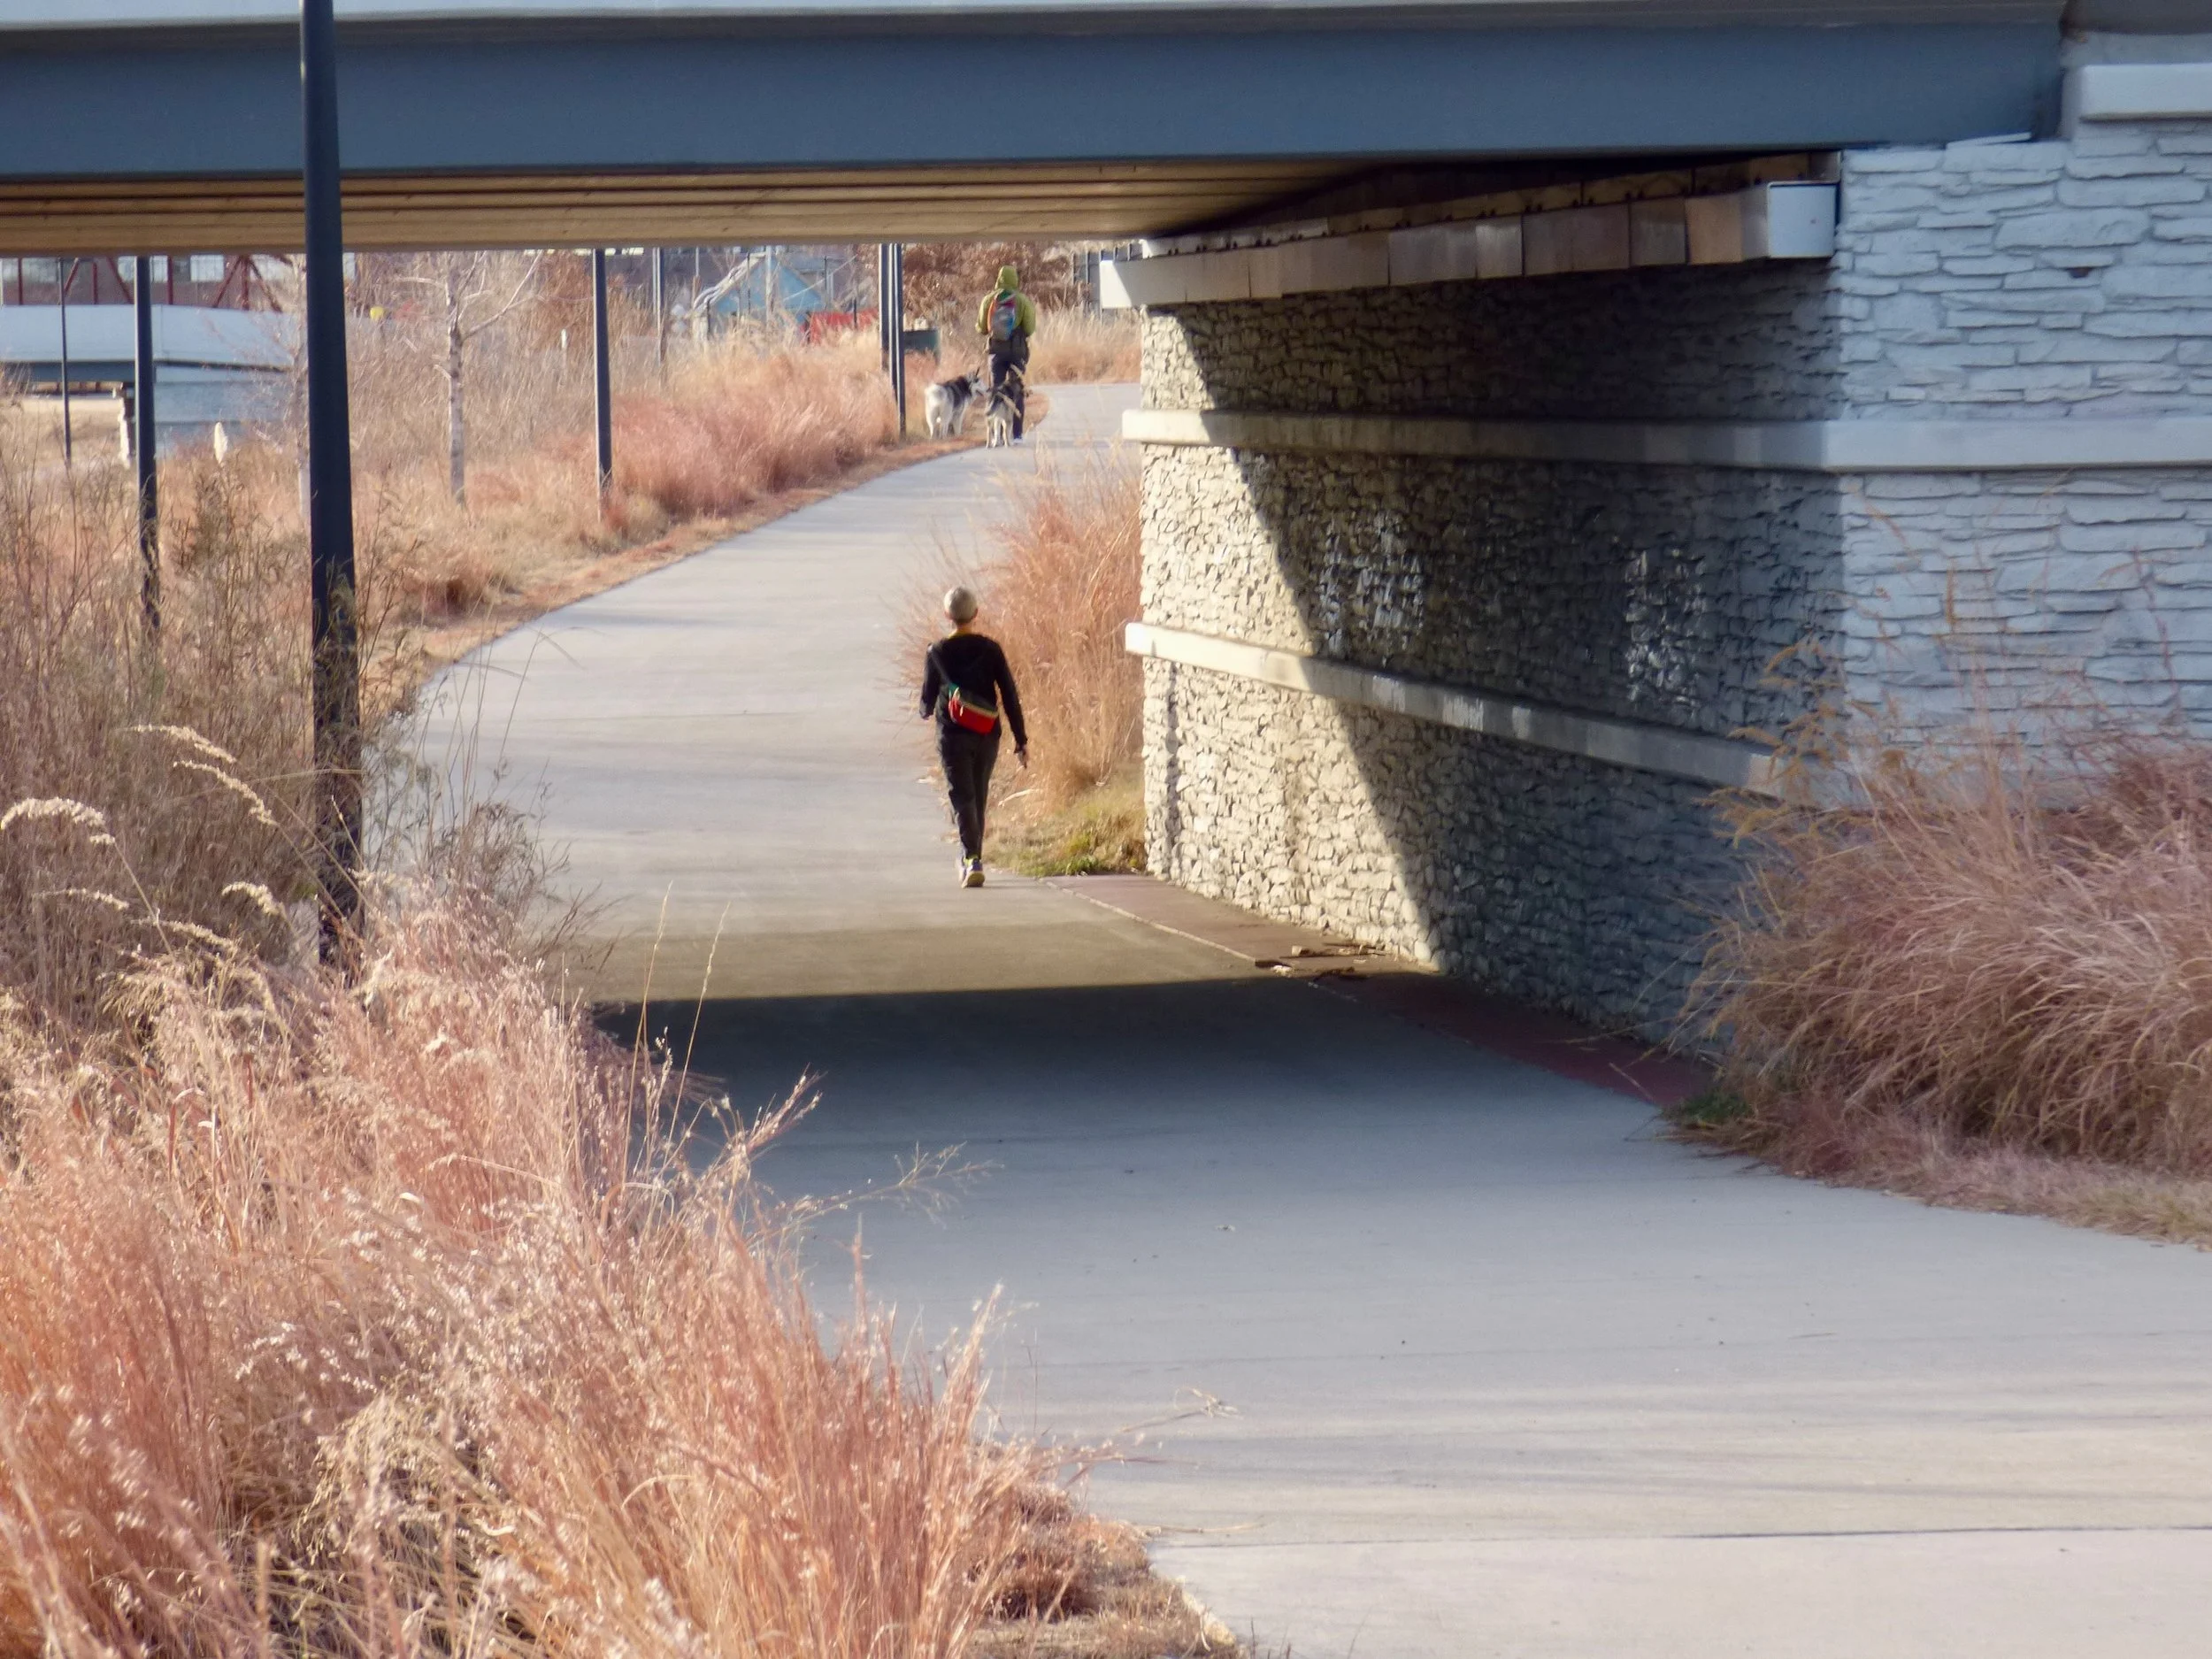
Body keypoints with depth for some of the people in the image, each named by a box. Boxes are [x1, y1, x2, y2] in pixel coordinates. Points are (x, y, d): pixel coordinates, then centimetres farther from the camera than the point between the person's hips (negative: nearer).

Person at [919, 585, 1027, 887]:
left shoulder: (938, 653, -4)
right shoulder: (990, 649, 0)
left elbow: (927, 698, 3)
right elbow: (1010, 696, -2)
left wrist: (927, 711, 29)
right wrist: (1021, 739, 3)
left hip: (953, 735, -3)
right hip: (987, 736, 3)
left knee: (962, 797, -7)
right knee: (979, 797, 17)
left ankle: (972, 859, -25)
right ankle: (971, 858, 28)